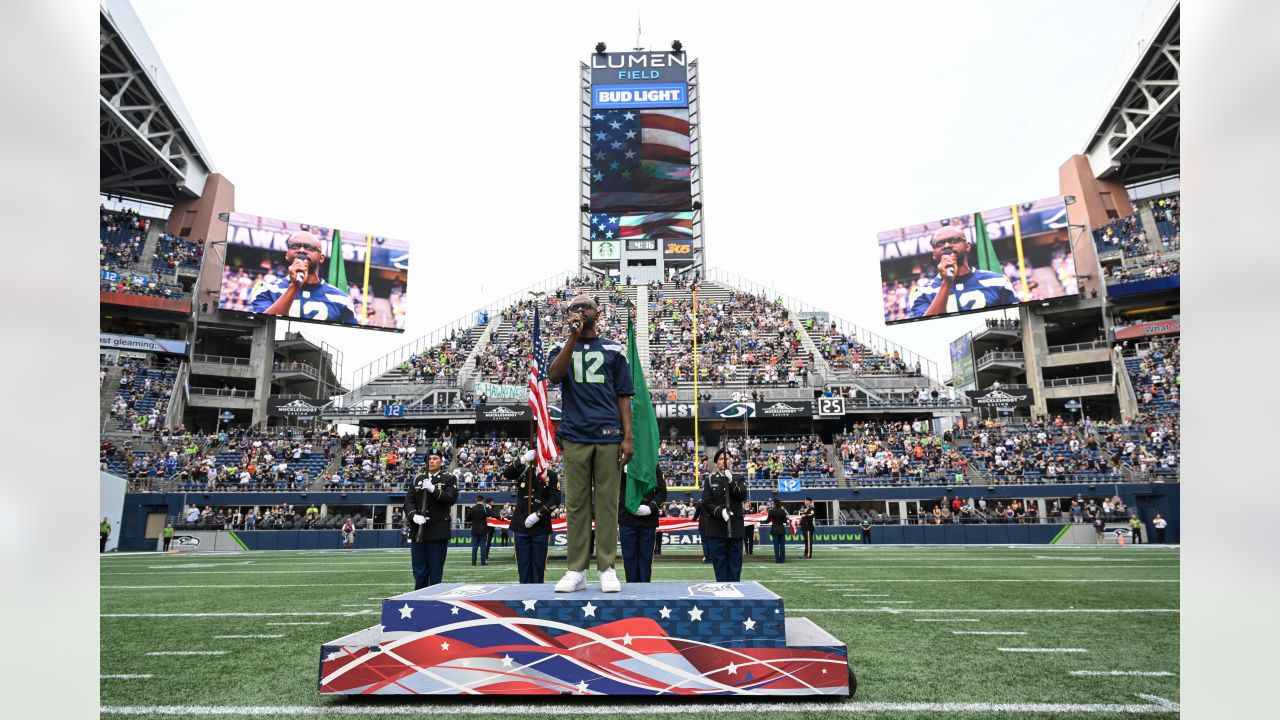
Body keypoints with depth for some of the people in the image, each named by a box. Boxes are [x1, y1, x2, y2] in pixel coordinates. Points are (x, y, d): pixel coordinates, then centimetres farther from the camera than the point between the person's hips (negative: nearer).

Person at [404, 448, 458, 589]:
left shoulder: (449, 480, 5)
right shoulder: (416, 480, 15)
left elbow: (452, 498, -11)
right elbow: (408, 501, 6)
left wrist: (433, 489, -24)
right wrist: (414, 515, -14)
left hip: (438, 533, -3)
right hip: (418, 532, 3)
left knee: (436, 571, 0)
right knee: (419, 571, 7)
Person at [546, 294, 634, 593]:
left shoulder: (613, 350, 13)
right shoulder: (563, 348, 14)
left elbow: (623, 396, 10)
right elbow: (553, 375, -9)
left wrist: (628, 436, 0)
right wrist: (573, 336, -16)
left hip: (609, 438, 0)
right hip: (575, 437, 0)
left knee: (607, 502, 1)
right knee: (576, 503, 2)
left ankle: (607, 569, 7)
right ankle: (576, 571, 8)